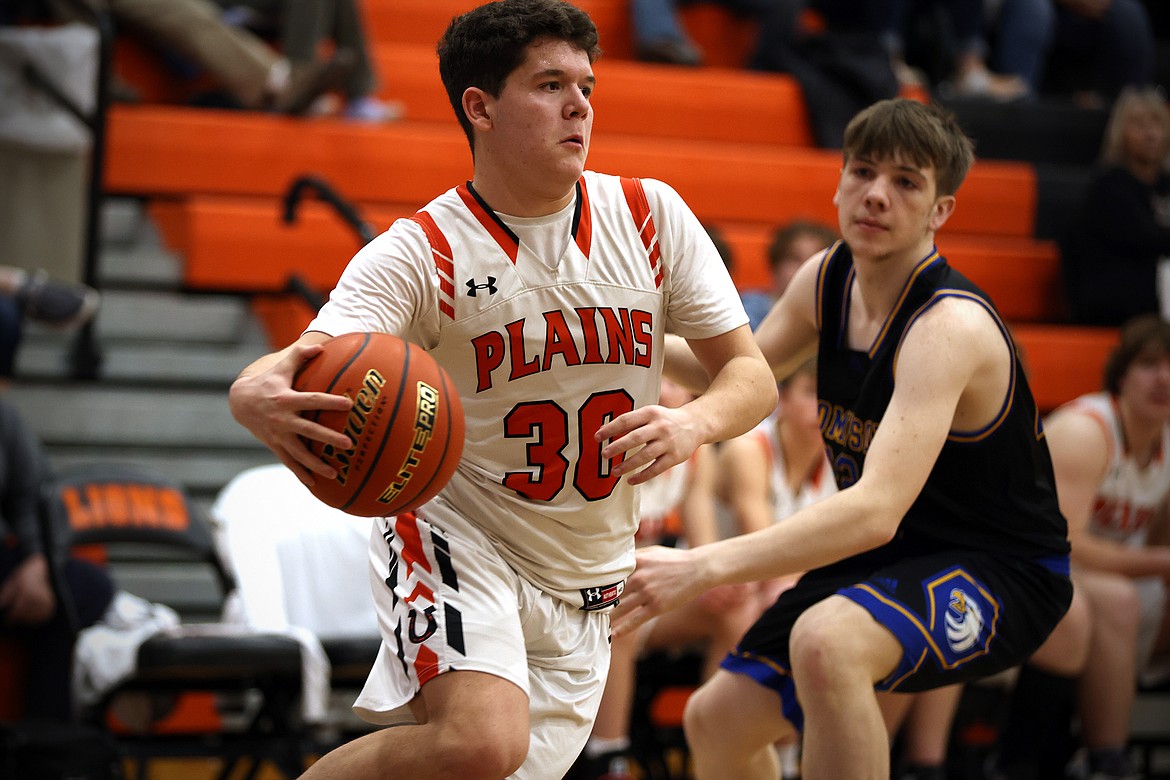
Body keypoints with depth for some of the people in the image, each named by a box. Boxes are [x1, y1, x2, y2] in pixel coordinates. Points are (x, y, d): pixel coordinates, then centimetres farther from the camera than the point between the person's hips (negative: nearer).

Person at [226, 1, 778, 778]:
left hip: (583, 583, 5)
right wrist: (264, 398, -52)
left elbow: (752, 375, 0)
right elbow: (313, 361, -26)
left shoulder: (650, 215, -2)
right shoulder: (421, 253, -12)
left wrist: (694, 423, -24)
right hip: (456, 539, -5)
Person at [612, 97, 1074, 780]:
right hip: (886, 555, 8)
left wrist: (703, 567, -46)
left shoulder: (949, 326, -28)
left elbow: (877, 511, -40)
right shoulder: (828, 279, -3)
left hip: (1000, 571, -8)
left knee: (825, 641, -37)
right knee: (717, 721, 11)